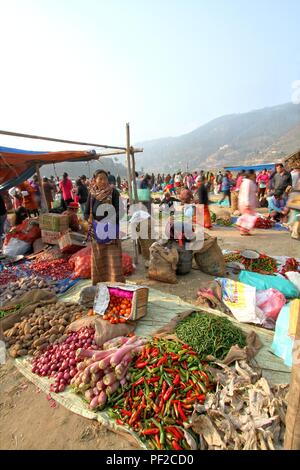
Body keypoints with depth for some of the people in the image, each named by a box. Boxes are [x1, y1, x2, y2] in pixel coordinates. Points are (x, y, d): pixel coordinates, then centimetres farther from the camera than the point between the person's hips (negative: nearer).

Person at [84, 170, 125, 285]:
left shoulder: (113, 192, -6)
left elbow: (119, 211, -11)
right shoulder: (92, 194, 3)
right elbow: (86, 214, 5)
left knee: (113, 261, -3)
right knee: (98, 260, 10)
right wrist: (94, 222, -14)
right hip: (97, 232, 3)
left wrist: (110, 222, -25)